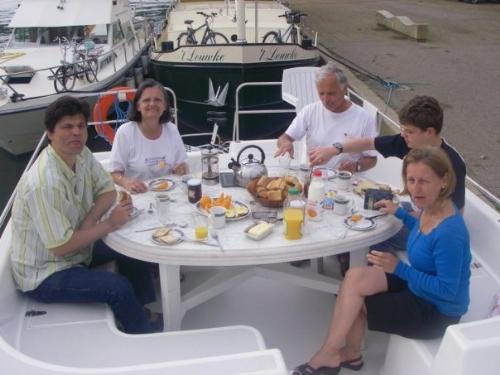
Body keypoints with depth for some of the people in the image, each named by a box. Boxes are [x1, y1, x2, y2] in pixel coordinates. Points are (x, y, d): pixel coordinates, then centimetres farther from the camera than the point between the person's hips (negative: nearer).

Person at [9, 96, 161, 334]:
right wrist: (110, 224, -22)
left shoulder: (82, 154, -8)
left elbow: (108, 191, 2)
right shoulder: (44, 184, -33)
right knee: (118, 287, -21)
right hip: (43, 273, -8)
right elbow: (61, 247, -29)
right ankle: (145, 333, 9)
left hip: (74, 246, 9)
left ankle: (145, 308, 24)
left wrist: (88, 222, -17)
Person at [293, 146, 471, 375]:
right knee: (354, 277, -6)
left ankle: (330, 354, 18)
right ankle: (350, 353, 10)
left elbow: (446, 290, -27)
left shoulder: (450, 231, -32)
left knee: (351, 301, -8)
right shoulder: (431, 207, -6)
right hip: (418, 285, 8)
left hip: (437, 310, -8)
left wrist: (398, 268, -30)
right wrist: (399, 213, 13)